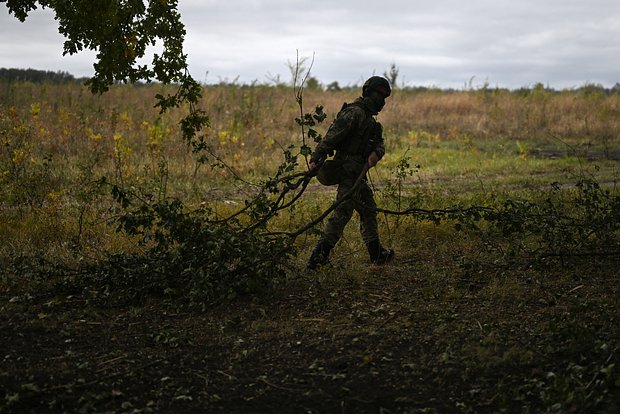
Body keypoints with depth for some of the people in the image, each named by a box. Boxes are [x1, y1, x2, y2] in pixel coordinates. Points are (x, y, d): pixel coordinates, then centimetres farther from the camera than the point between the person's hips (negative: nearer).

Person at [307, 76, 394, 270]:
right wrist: (315, 160, -29)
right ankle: (318, 256, -12)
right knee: (342, 212, -12)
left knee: (368, 211, 18)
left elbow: (379, 143, 12)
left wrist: (375, 154, -12)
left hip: (358, 173, 11)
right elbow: (331, 137, -22)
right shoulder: (354, 113, -14)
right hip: (348, 171, -11)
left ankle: (377, 254, 30)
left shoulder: (369, 119, 18)